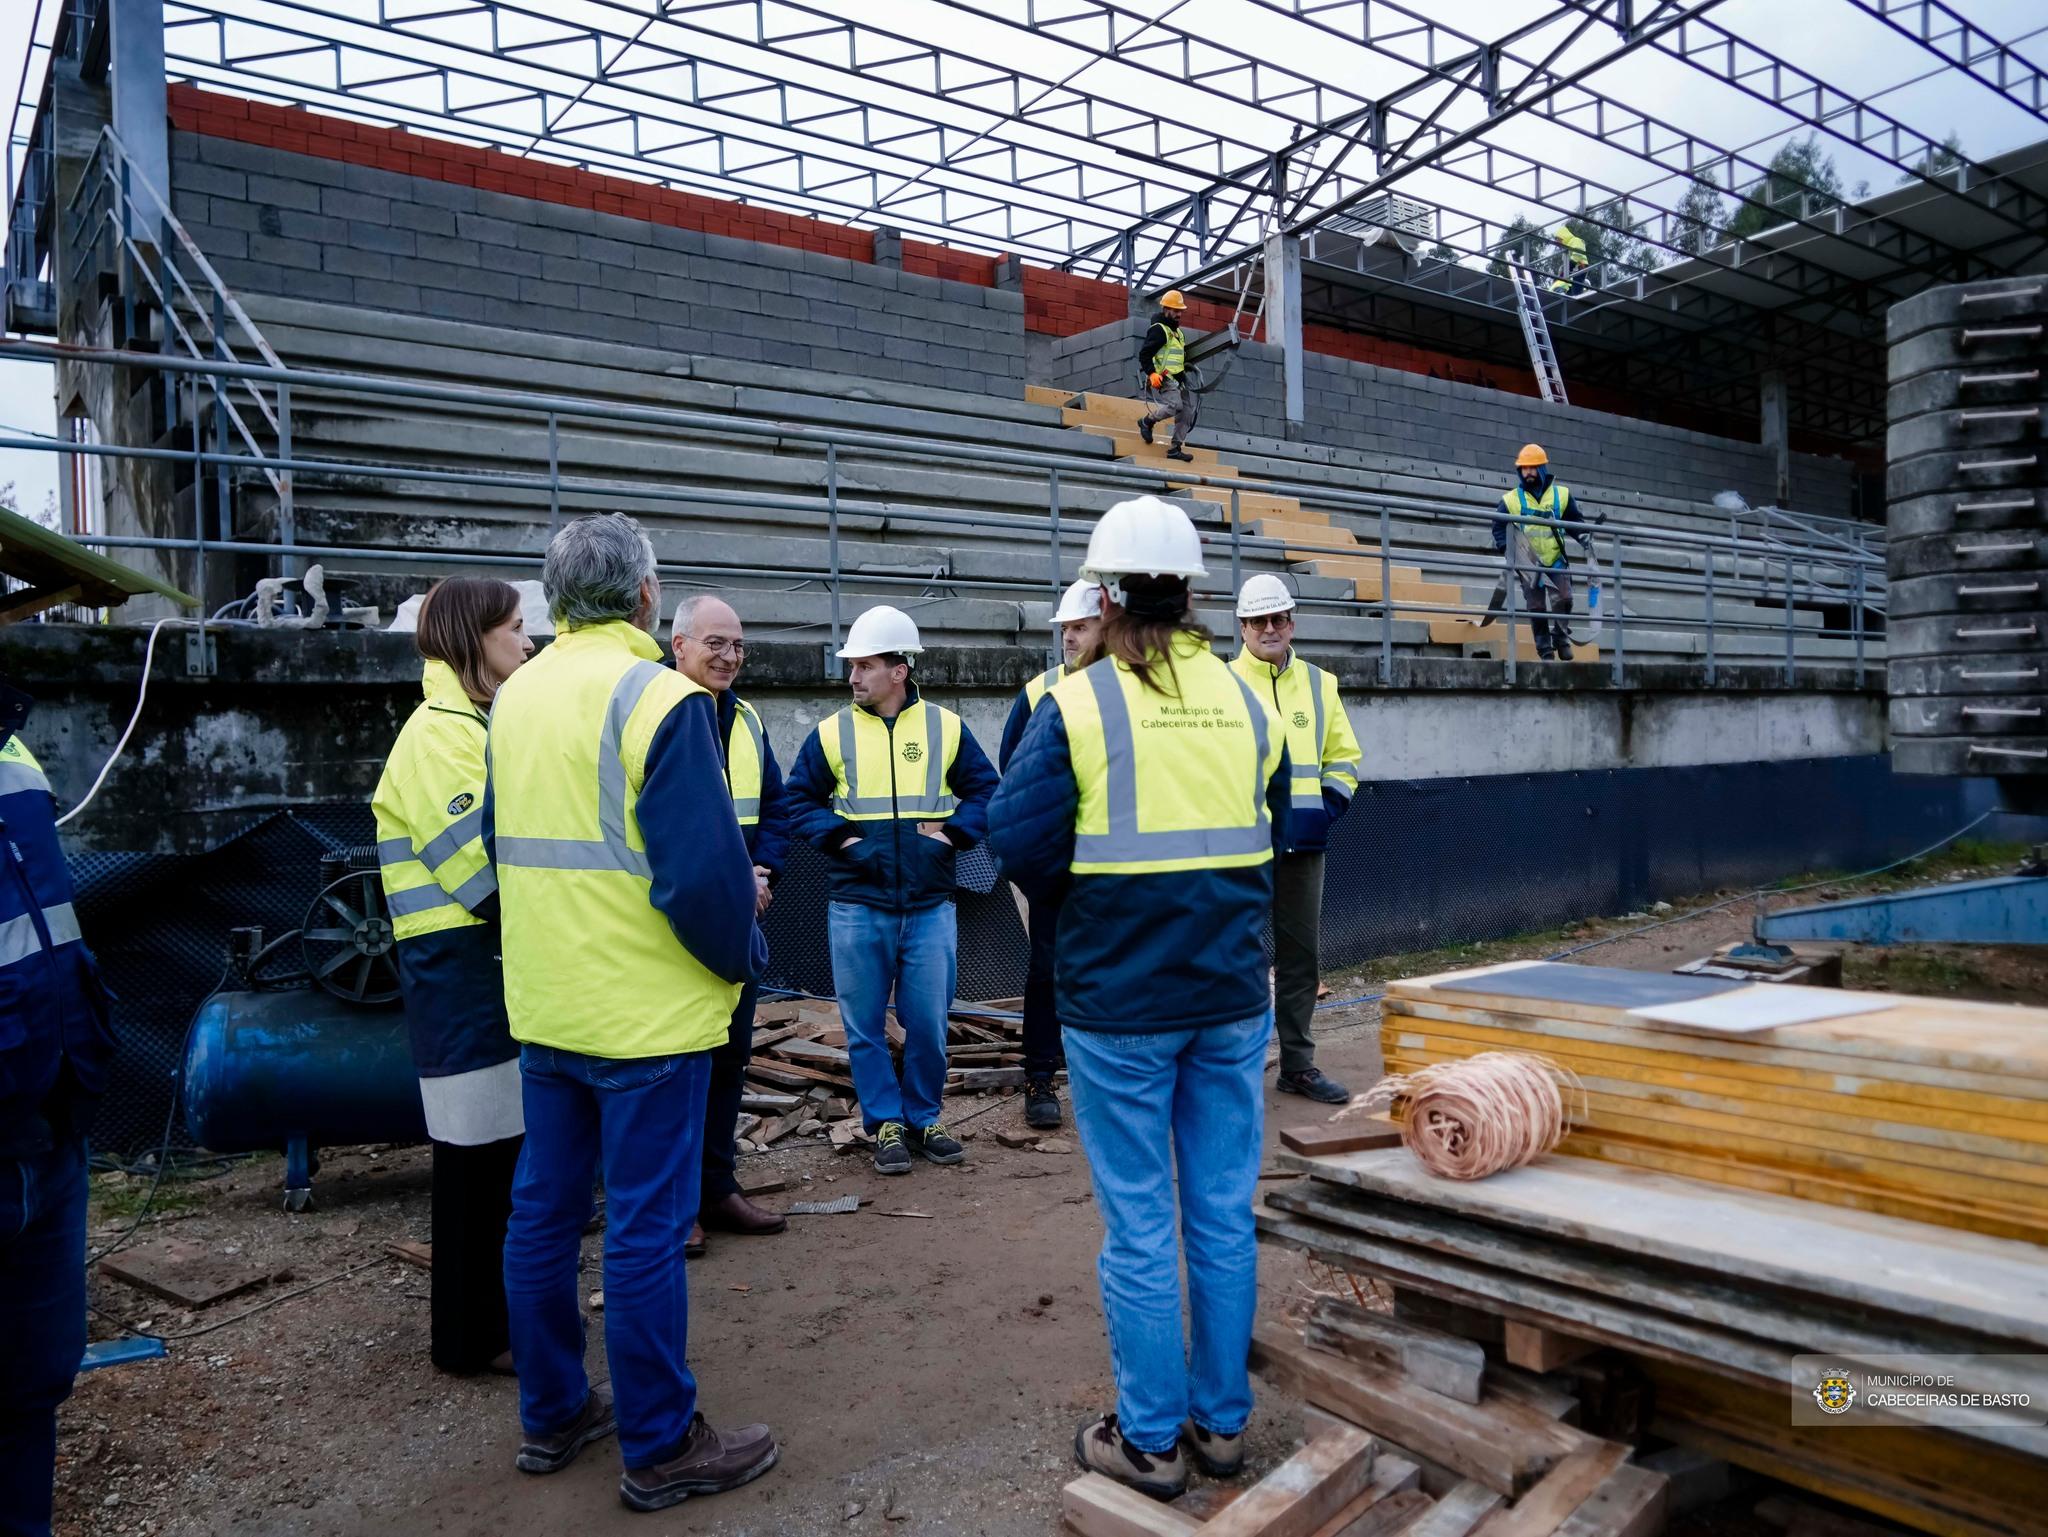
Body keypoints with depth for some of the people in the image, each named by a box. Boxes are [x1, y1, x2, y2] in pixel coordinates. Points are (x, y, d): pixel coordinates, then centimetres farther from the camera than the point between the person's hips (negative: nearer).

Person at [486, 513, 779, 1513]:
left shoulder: (514, 696, 8)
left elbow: (501, 841, 15)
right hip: (646, 1011, -8)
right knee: (647, 1226, 2)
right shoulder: (658, 699, -17)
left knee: (543, 1209, 16)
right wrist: (743, 955, -6)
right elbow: (704, 868, -22)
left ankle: (552, 1415, 32)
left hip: (543, 1007, 8)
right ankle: (661, 1450, 15)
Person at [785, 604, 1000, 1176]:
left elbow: (986, 790, 8)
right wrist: (835, 835, -9)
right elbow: (799, 799, 7)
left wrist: (954, 831, -7)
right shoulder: (832, 732, 1)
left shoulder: (946, 728, 2)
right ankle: (885, 1125, 22)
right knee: (865, 1026, 7)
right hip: (857, 908, 0)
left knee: (928, 1023, 7)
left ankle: (923, 1119, 26)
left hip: (930, 907, 0)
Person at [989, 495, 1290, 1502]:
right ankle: (1222, 1420, 30)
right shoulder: (1246, 702, 3)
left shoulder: (1078, 705, -12)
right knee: (1224, 1214, 15)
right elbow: (1273, 839, 11)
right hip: (1231, 997, 5)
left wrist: (1079, 886, 5)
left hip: (1118, 1005, -4)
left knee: (1139, 1227, 8)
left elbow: (1020, 845, -14)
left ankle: (1150, 1440, 22)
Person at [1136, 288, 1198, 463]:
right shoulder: (1158, 329, -7)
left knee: (1188, 410, 1)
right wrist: (1151, 373, -26)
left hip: (1177, 378, 9)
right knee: (1174, 405, -27)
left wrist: (1187, 365, 19)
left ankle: (1175, 447, 4)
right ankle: (1147, 421, -2)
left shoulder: (1178, 332, 23)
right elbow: (1144, 354, -15)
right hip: (1163, 378, -9)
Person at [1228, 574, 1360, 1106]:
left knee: (1302, 955, 10)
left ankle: (1298, 1064, 22)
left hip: (1303, 844, 4)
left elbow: (1344, 758, 13)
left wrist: (1327, 810, -2)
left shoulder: (1319, 684, 11)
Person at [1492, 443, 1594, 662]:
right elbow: (1499, 529, 5)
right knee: (1536, 609, -1)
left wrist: (1585, 539, -1)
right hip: (1528, 564, 0)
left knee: (1563, 599, -14)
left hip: (1556, 561, 1)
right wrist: (1506, 549, -11)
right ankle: (1546, 652, 7)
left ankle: (1562, 639, 5)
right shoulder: (1510, 500, 2)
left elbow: (1576, 522, 15)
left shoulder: (1562, 495, 6)